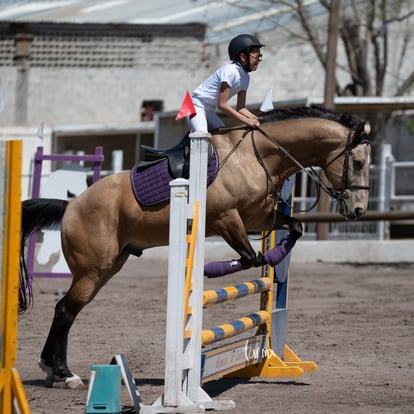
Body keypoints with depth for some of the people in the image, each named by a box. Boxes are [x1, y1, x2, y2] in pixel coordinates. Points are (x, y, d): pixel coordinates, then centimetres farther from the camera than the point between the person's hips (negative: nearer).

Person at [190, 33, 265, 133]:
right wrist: (247, 121, -28)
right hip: (197, 106, -10)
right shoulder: (230, 71, -26)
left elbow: (240, 108, 4)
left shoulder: (245, 77, 1)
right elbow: (222, 105, -27)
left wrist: (255, 119, -15)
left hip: (210, 111, 10)